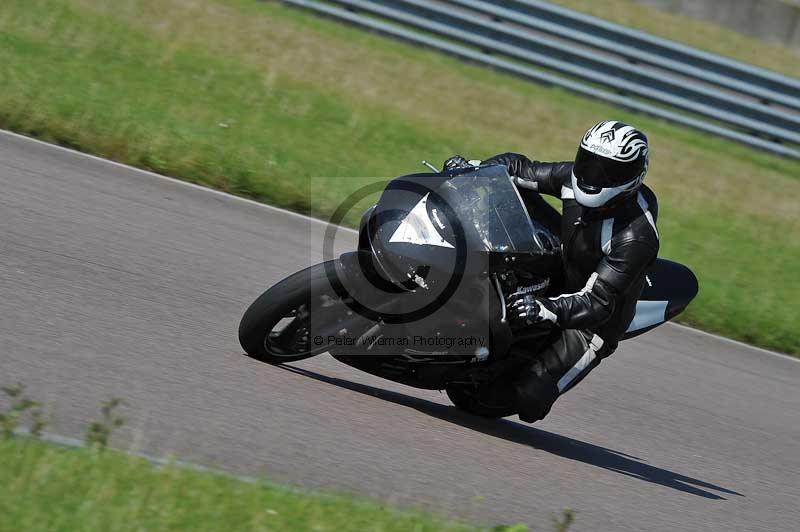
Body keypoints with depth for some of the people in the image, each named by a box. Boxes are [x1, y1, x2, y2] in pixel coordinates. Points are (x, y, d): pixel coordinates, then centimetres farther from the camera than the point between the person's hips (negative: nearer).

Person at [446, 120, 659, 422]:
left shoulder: (636, 237, -32)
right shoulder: (574, 177, -12)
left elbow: (597, 303, -37)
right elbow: (519, 168, 1)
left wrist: (544, 309, -53)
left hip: (589, 327, -7)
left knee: (528, 402, -23)